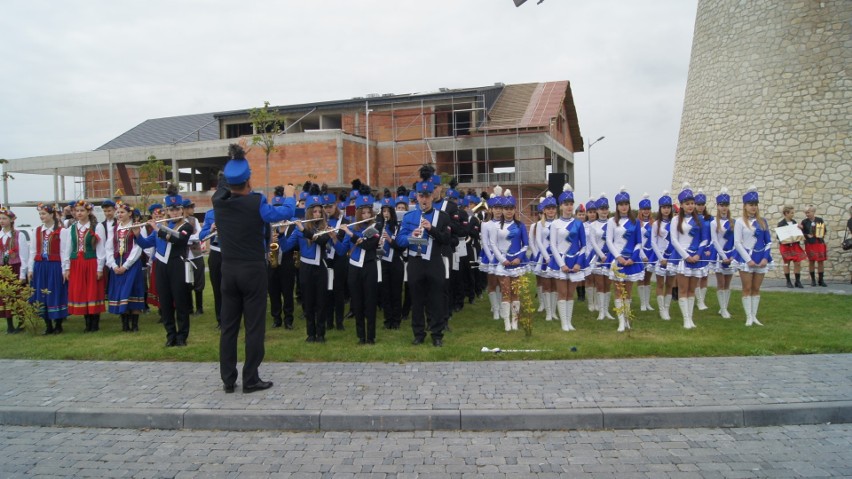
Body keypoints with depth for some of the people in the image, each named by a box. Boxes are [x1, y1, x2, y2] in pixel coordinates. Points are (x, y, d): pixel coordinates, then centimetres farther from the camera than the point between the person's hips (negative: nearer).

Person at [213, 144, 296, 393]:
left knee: (228, 326, 9)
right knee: (254, 326, 2)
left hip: (228, 270, 5)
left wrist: (235, 160, 27)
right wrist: (289, 196, 21)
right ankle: (251, 380, 6)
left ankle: (228, 379, 15)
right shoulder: (256, 203, -14)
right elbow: (285, 212, 1)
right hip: (253, 270, -5)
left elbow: (226, 187, 23)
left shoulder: (219, 200, -1)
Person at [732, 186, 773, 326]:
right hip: (746, 258, -4)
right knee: (747, 288, 0)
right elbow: (737, 243, -8)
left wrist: (765, 258, -5)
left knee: (756, 289, 9)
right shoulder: (740, 221, -3)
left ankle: (754, 316, 16)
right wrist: (748, 259, -14)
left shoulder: (762, 222, 8)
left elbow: (768, 241, 9)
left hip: (761, 259, 4)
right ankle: (748, 317, 7)